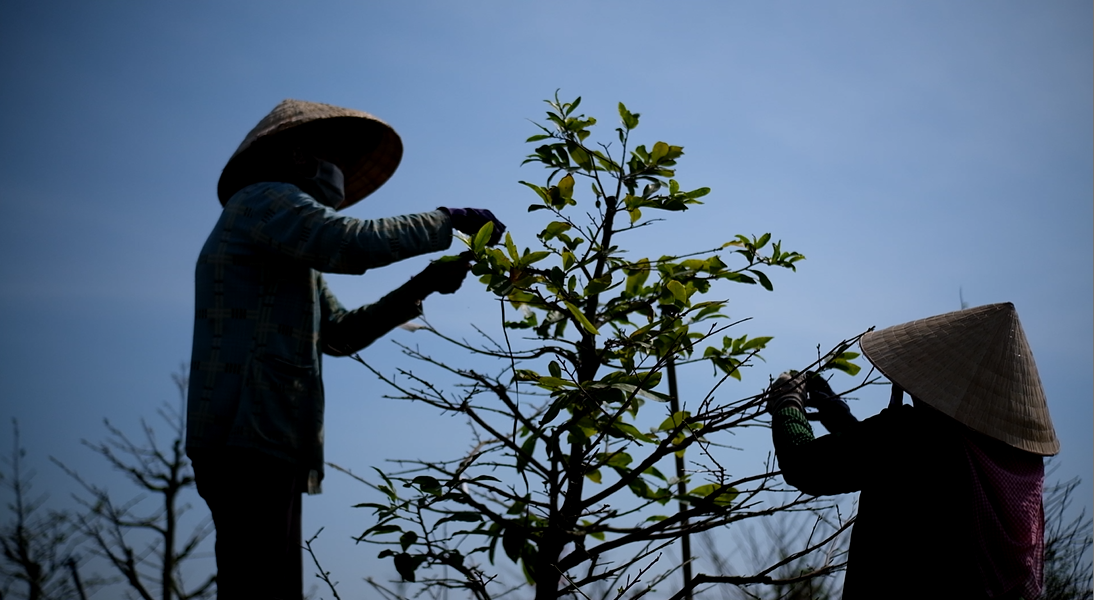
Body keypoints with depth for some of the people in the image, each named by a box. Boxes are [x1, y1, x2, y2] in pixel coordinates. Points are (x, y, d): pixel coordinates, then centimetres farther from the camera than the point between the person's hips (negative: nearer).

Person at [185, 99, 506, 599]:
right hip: (248, 435, -10)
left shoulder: (288, 251, 31)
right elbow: (351, 243, -18)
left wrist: (419, 288, 16)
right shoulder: (266, 199, 0)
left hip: (260, 439, 10)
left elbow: (339, 333, 27)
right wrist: (448, 221, -7)